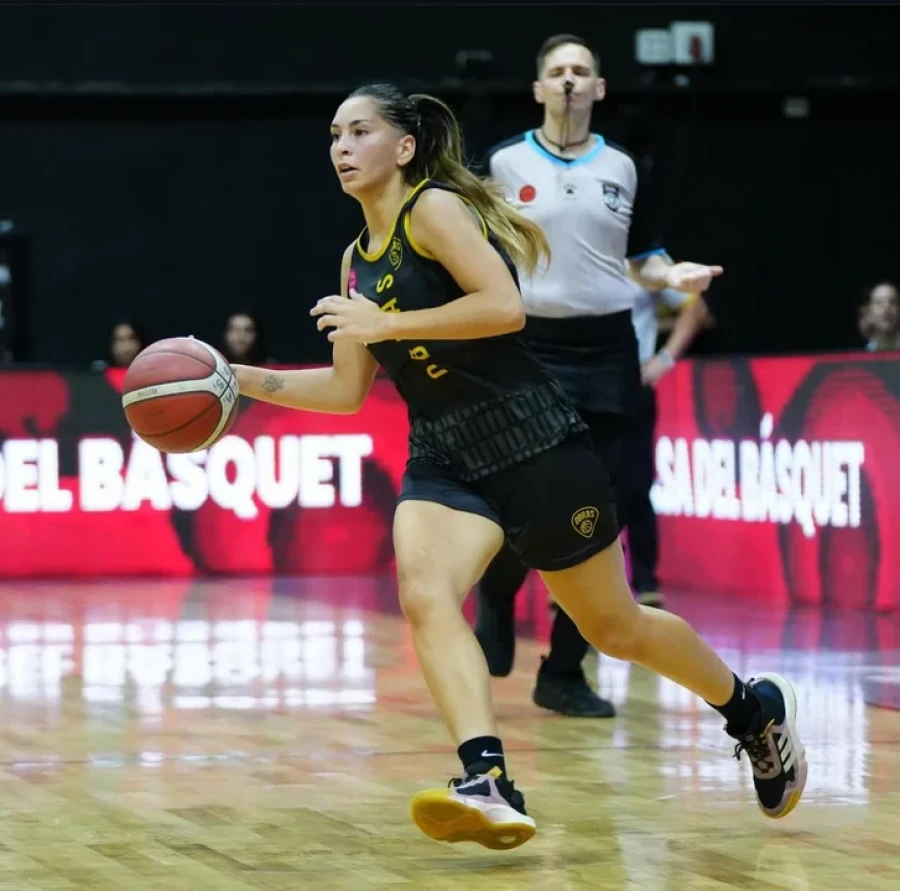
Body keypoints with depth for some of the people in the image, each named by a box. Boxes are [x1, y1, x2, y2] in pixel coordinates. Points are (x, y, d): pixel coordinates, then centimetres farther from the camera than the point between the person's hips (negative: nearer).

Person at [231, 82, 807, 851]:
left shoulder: (435, 208, -9)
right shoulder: (357, 260, 13)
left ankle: (756, 710, 33)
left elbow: (505, 305, -24)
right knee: (424, 594, -25)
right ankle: (489, 785, -37)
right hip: (445, 460, 6)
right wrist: (238, 379, 9)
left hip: (534, 442, -6)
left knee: (616, 629, 8)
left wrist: (385, 324, -24)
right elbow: (346, 390, 18)